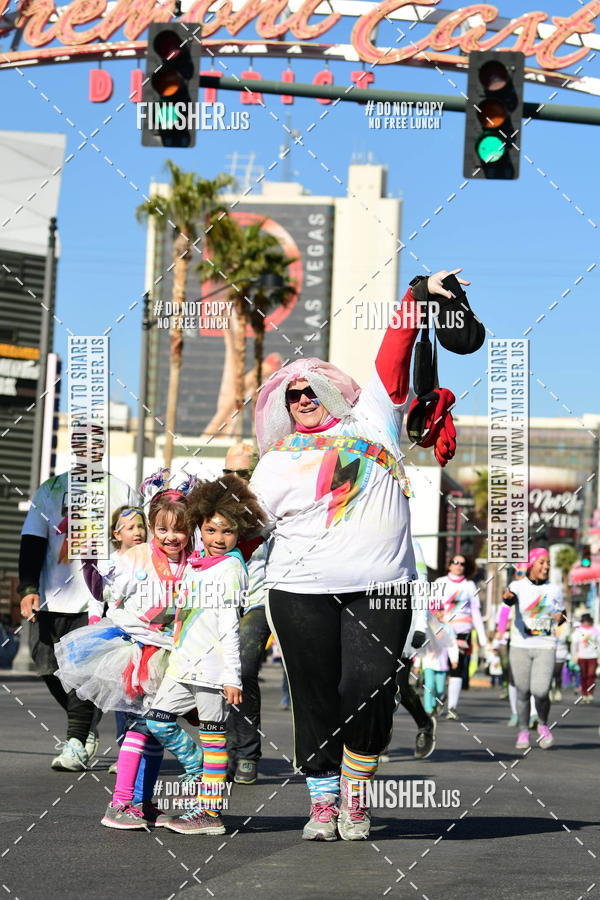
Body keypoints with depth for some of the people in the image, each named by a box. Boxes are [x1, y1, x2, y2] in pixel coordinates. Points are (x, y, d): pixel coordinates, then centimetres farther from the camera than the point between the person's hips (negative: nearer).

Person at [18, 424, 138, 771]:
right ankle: (86, 727, 25)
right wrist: (29, 589, -6)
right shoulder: (51, 491, 12)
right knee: (51, 669, 2)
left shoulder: (123, 492, 9)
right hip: (53, 598, 3)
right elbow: (32, 544, 7)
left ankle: (76, 744, -12)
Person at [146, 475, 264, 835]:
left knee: (213, 735, -2)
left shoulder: (231, 568, -8)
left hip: (214, 667, -8)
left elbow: (229, 626, -14)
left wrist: (232, 675, -16)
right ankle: (202, 772, 24)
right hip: (186, 663, 8)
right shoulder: (194, 565, 15)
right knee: (158, 720, 8)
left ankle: (210, 811, 1)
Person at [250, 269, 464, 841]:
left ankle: (355, 796, 6)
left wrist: (418, 295, 4)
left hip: (381, 588, 0)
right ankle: (322, 802, 14)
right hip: (302, 593, 0)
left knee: (367, 691, -13)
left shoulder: (371, 422, 14)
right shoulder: (276, 463, 12)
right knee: (317, 700, 0)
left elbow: (392, 356, 11)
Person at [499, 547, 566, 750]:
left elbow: (560, 613, 23)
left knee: (540, 691, -12)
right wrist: (507, 597, -47)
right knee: (523, 693, 1)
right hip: (520, 647, -1)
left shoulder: (554, 590, 9)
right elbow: (511, 597, -23)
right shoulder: (518, 586, -1)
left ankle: (543, 725, 15)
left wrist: (561, 616, -1)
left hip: (545, 647, 1)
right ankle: (523, 732, 19)